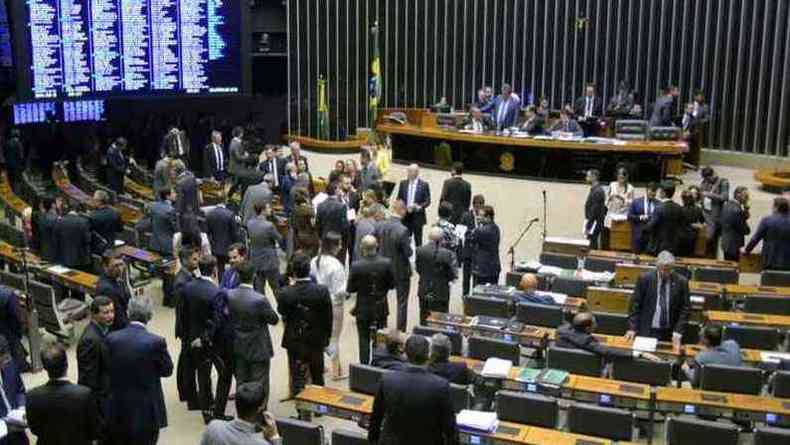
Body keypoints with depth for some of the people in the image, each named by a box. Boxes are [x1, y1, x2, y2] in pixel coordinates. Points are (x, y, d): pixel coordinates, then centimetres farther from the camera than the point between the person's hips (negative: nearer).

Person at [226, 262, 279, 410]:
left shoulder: (229, 295, -11)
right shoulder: (260, 299, -26)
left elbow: (228, 316, 3)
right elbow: (274, 320, -14)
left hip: (238, 348, 5)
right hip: (258, 349, -5)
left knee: (241, 384, 18)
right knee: (259, 386, 7)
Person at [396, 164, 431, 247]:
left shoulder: (424, 185, -3)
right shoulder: (403, 183, 7)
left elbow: (427, 201, -3)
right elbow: (399, 199, 10)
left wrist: (419, 207, -20)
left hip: (417, 217, -3)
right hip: (405, 216, 3)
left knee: (418, 240, 5)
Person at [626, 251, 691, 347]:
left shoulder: (681, 281, -3)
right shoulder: (645, 278, -6)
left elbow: (685, 309, 0)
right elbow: (635, 304, 0)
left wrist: (678, 332, -8)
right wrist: (632, 328, -5)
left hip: (670, 333, 1)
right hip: (647, 331, -1)